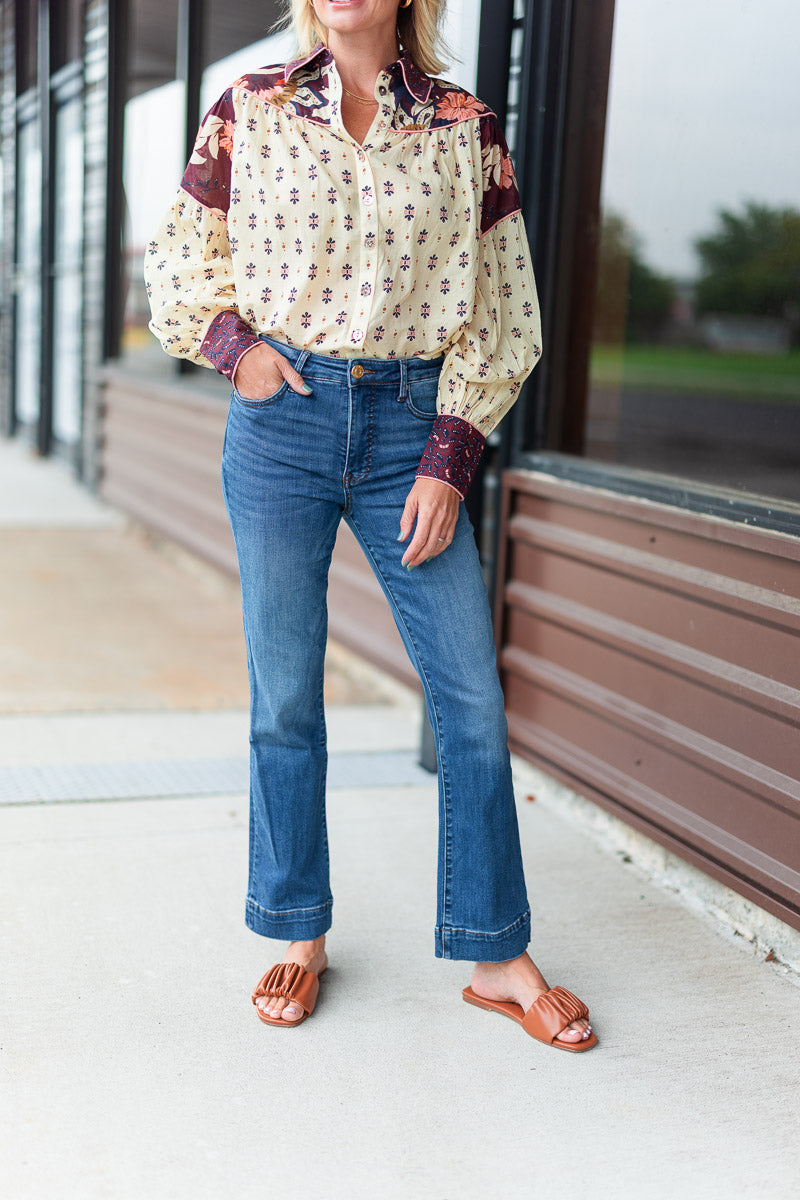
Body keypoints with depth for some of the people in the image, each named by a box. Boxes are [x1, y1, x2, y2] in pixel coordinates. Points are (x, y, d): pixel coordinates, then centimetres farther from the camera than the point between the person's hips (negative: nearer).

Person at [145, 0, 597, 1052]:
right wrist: (233, 346, -4)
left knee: (473, 697, -2)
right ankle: (302, 937, 23)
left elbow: (502, 313, 4)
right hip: (280, 419, 0)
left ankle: (498, 957, 13)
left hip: (410, 423, 0)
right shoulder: (250, 111, 5)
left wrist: (449, 460, -3)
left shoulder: (466, 129, 3)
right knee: (286, 697, 5)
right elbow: (181, 265, 15)